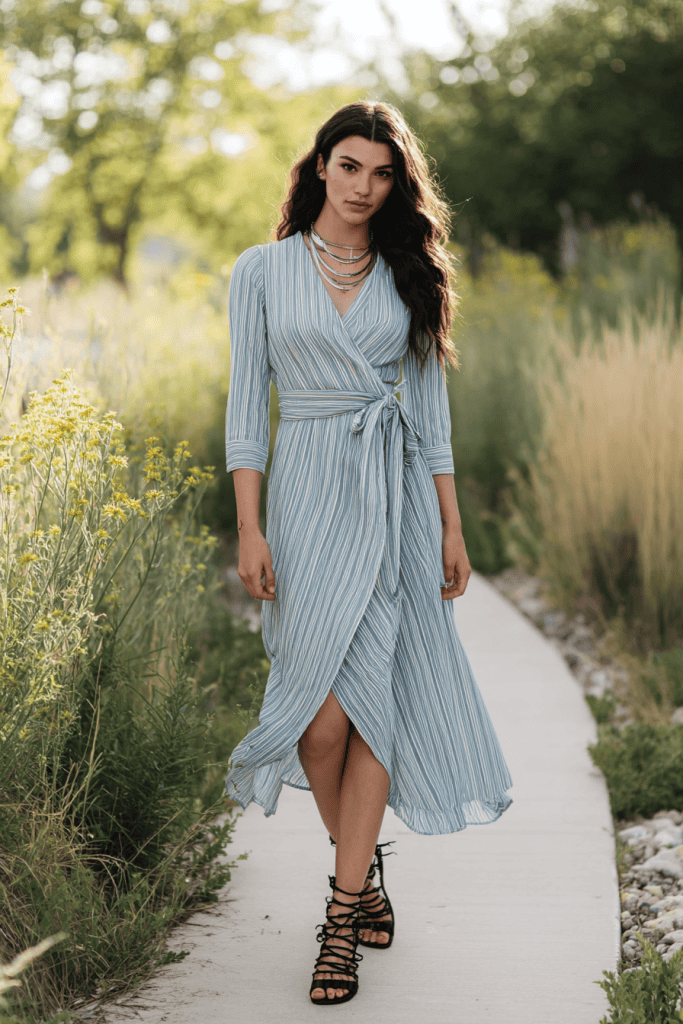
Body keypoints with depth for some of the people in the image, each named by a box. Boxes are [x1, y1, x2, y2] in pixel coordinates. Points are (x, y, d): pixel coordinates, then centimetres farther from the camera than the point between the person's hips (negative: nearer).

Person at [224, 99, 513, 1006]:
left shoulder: (409, 275, 11)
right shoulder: (262, 270, 5)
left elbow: (431, 405, 12)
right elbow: (246, 403, 2)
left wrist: (452, 524, 7)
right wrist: (249, 530, -6)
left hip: (398, 498, 2)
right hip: (309, 494, -1)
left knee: (374, 696, -5)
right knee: (325, 713, -8)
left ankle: (343, 911, 2)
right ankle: (362, 868, 19)